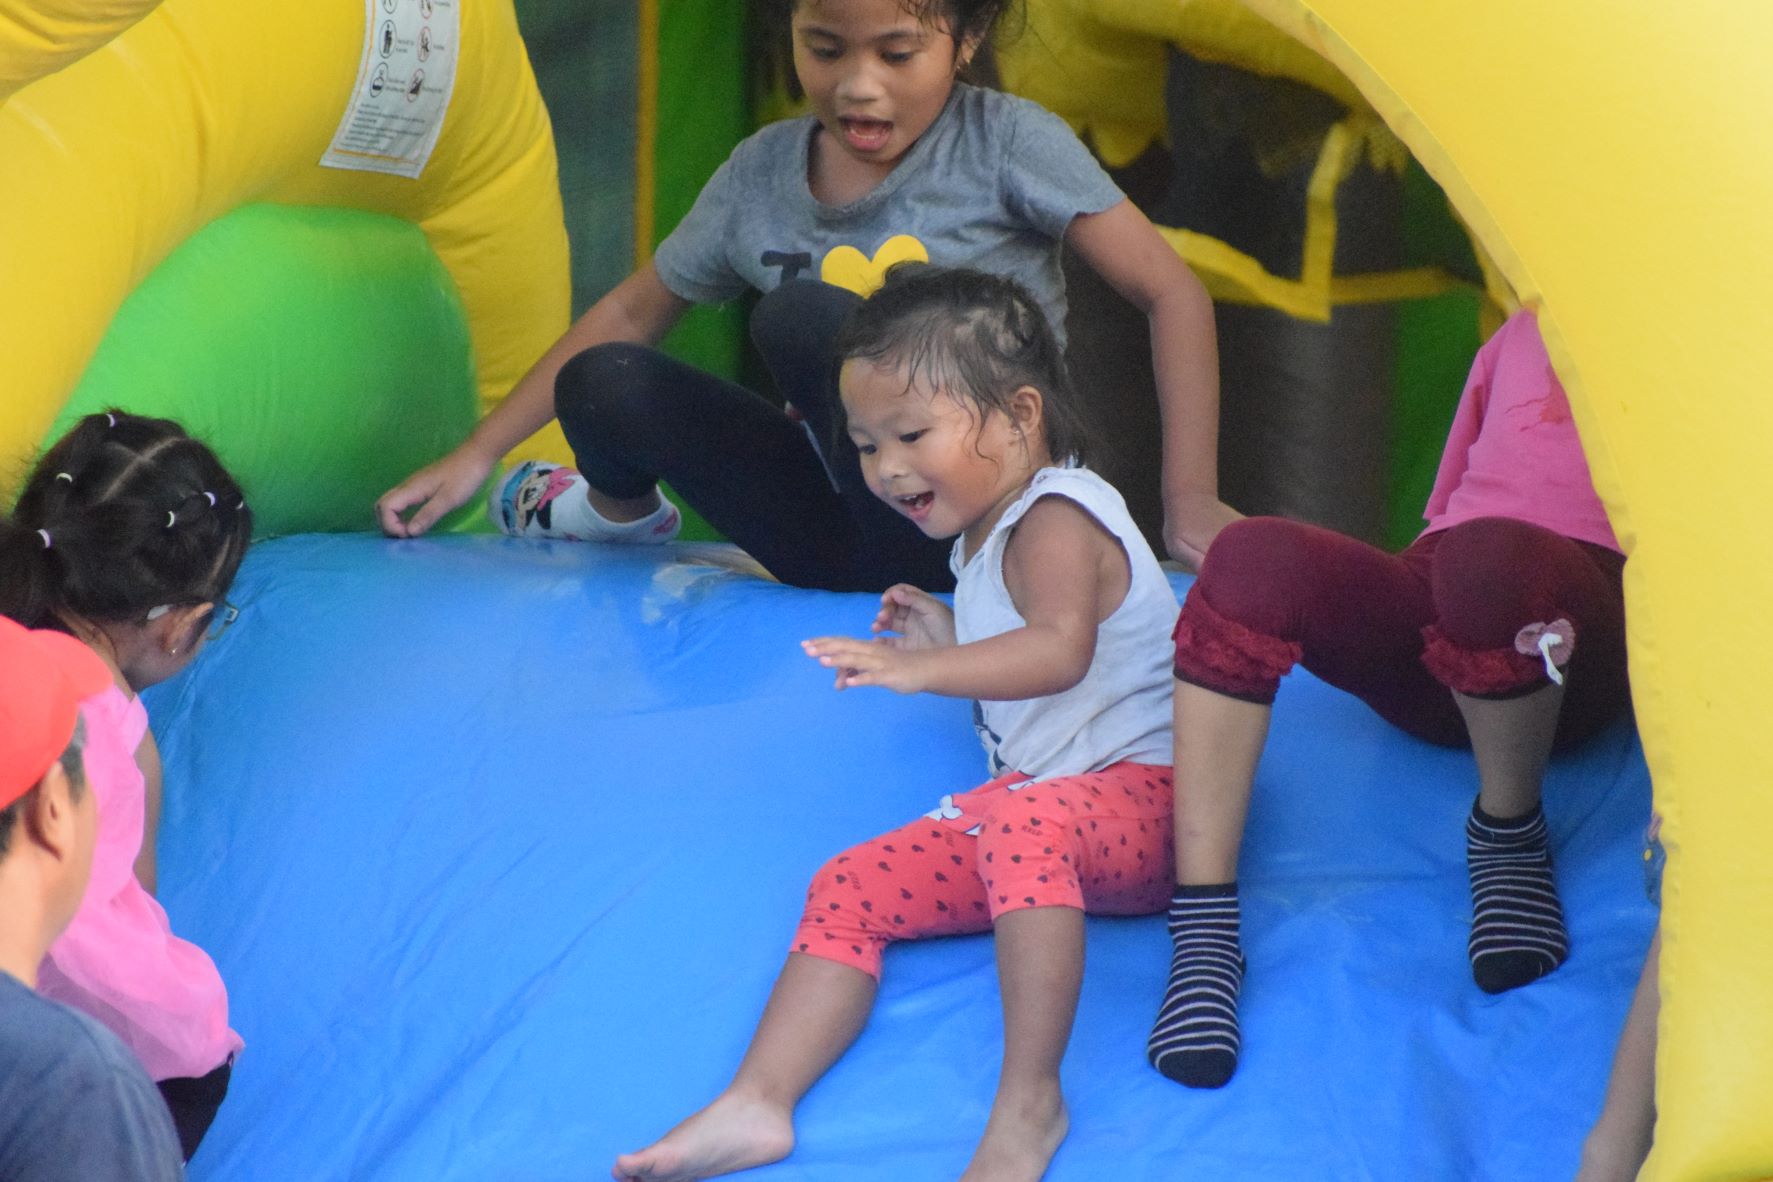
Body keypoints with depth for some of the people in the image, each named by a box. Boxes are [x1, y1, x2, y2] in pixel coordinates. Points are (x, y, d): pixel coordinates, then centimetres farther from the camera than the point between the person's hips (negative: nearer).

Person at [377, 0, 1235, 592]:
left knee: (804, 316, -27)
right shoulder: (762, 176, 5)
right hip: (850, 535, 5)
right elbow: (634, 312, 16)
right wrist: (476, 457, 15)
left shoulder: (1005, 143, -8)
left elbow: (1171, 293, -7)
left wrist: (1189, 499, -14)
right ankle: (622, 507, 22)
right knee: (601, 384, -12)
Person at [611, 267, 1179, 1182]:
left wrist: (924, 669, -44)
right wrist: (951, 642, 18)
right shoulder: (986, 537, 18)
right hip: (1032, 806, 10)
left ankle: (1030, 1101, -39)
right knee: (847, 892, -4)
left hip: (1139, 796, -10)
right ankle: (757, 1103, -16)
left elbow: (1061, 651, -34)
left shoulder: (1055, 519, -12)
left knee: (1020, 824, -42)